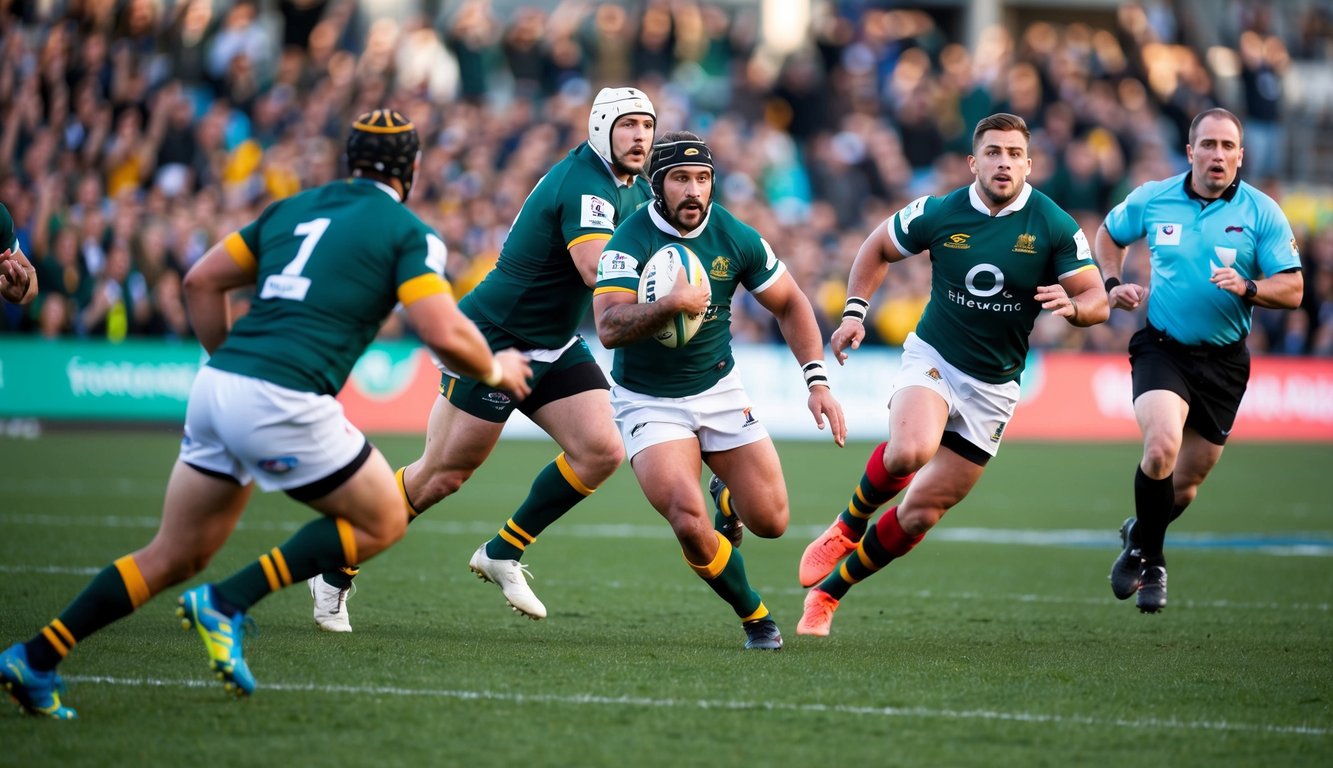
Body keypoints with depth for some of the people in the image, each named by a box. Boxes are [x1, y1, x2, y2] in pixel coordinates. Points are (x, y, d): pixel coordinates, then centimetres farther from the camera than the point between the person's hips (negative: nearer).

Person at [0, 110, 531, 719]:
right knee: (382, 522, 12)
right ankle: (227, 603, -1)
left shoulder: (293, 209, 22)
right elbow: (444, 333, -9)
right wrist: (495, 371, 11)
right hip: (282, 403, -7)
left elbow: (202, 281, 21)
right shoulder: (409, 233, 3)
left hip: (217, 387, 7)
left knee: (176, 556, 16)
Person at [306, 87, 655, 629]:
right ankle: (337, 571, 12)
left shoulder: (634, 191, 7)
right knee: (443, 473, -3)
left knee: (601, 451, -9)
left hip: (554, 348, 8)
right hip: (492, 336, -8)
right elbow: (600, 271, -37)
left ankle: (503, 553, 6)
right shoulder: (584, 186, -23)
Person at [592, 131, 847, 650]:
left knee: (771, 522, -1)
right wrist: (672, 304, -48)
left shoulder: (736, 238, -7)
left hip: (719, 389, 4)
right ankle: (755, 617, 2)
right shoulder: (630, 243, -20)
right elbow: (609, 329, -32)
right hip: (649, 403, -4)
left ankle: (728, 499, 38)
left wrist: (817, 380, -4)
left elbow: (790, 304, 6)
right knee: (689, 521, -24)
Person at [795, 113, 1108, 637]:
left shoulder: (1055, 227, -9)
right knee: (909, 452, -34)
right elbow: (878, 247, 11)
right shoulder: (939, 214, -6)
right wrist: (854, 311, 1)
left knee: (921, 514, 3)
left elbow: (1098, 299, -7)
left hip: (993, 387, 1)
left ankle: (829, 590, 21)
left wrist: (1073, 305, -30)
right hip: (932, 357, -1)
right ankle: (847, 528, -3)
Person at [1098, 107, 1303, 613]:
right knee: (1162, 447, -26)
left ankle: (1139, 535, 42)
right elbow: (1109, 234, 19)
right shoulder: (1151, 200, -2)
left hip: (1223, 359, 1)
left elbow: (1293, 289, -6)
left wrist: (1246, 287, -24)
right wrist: (1112, 283, 3)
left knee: (1187, 480, 10)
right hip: (1162, 347, -1)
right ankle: (1147, 555, -4)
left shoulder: (1262, 212, -5)